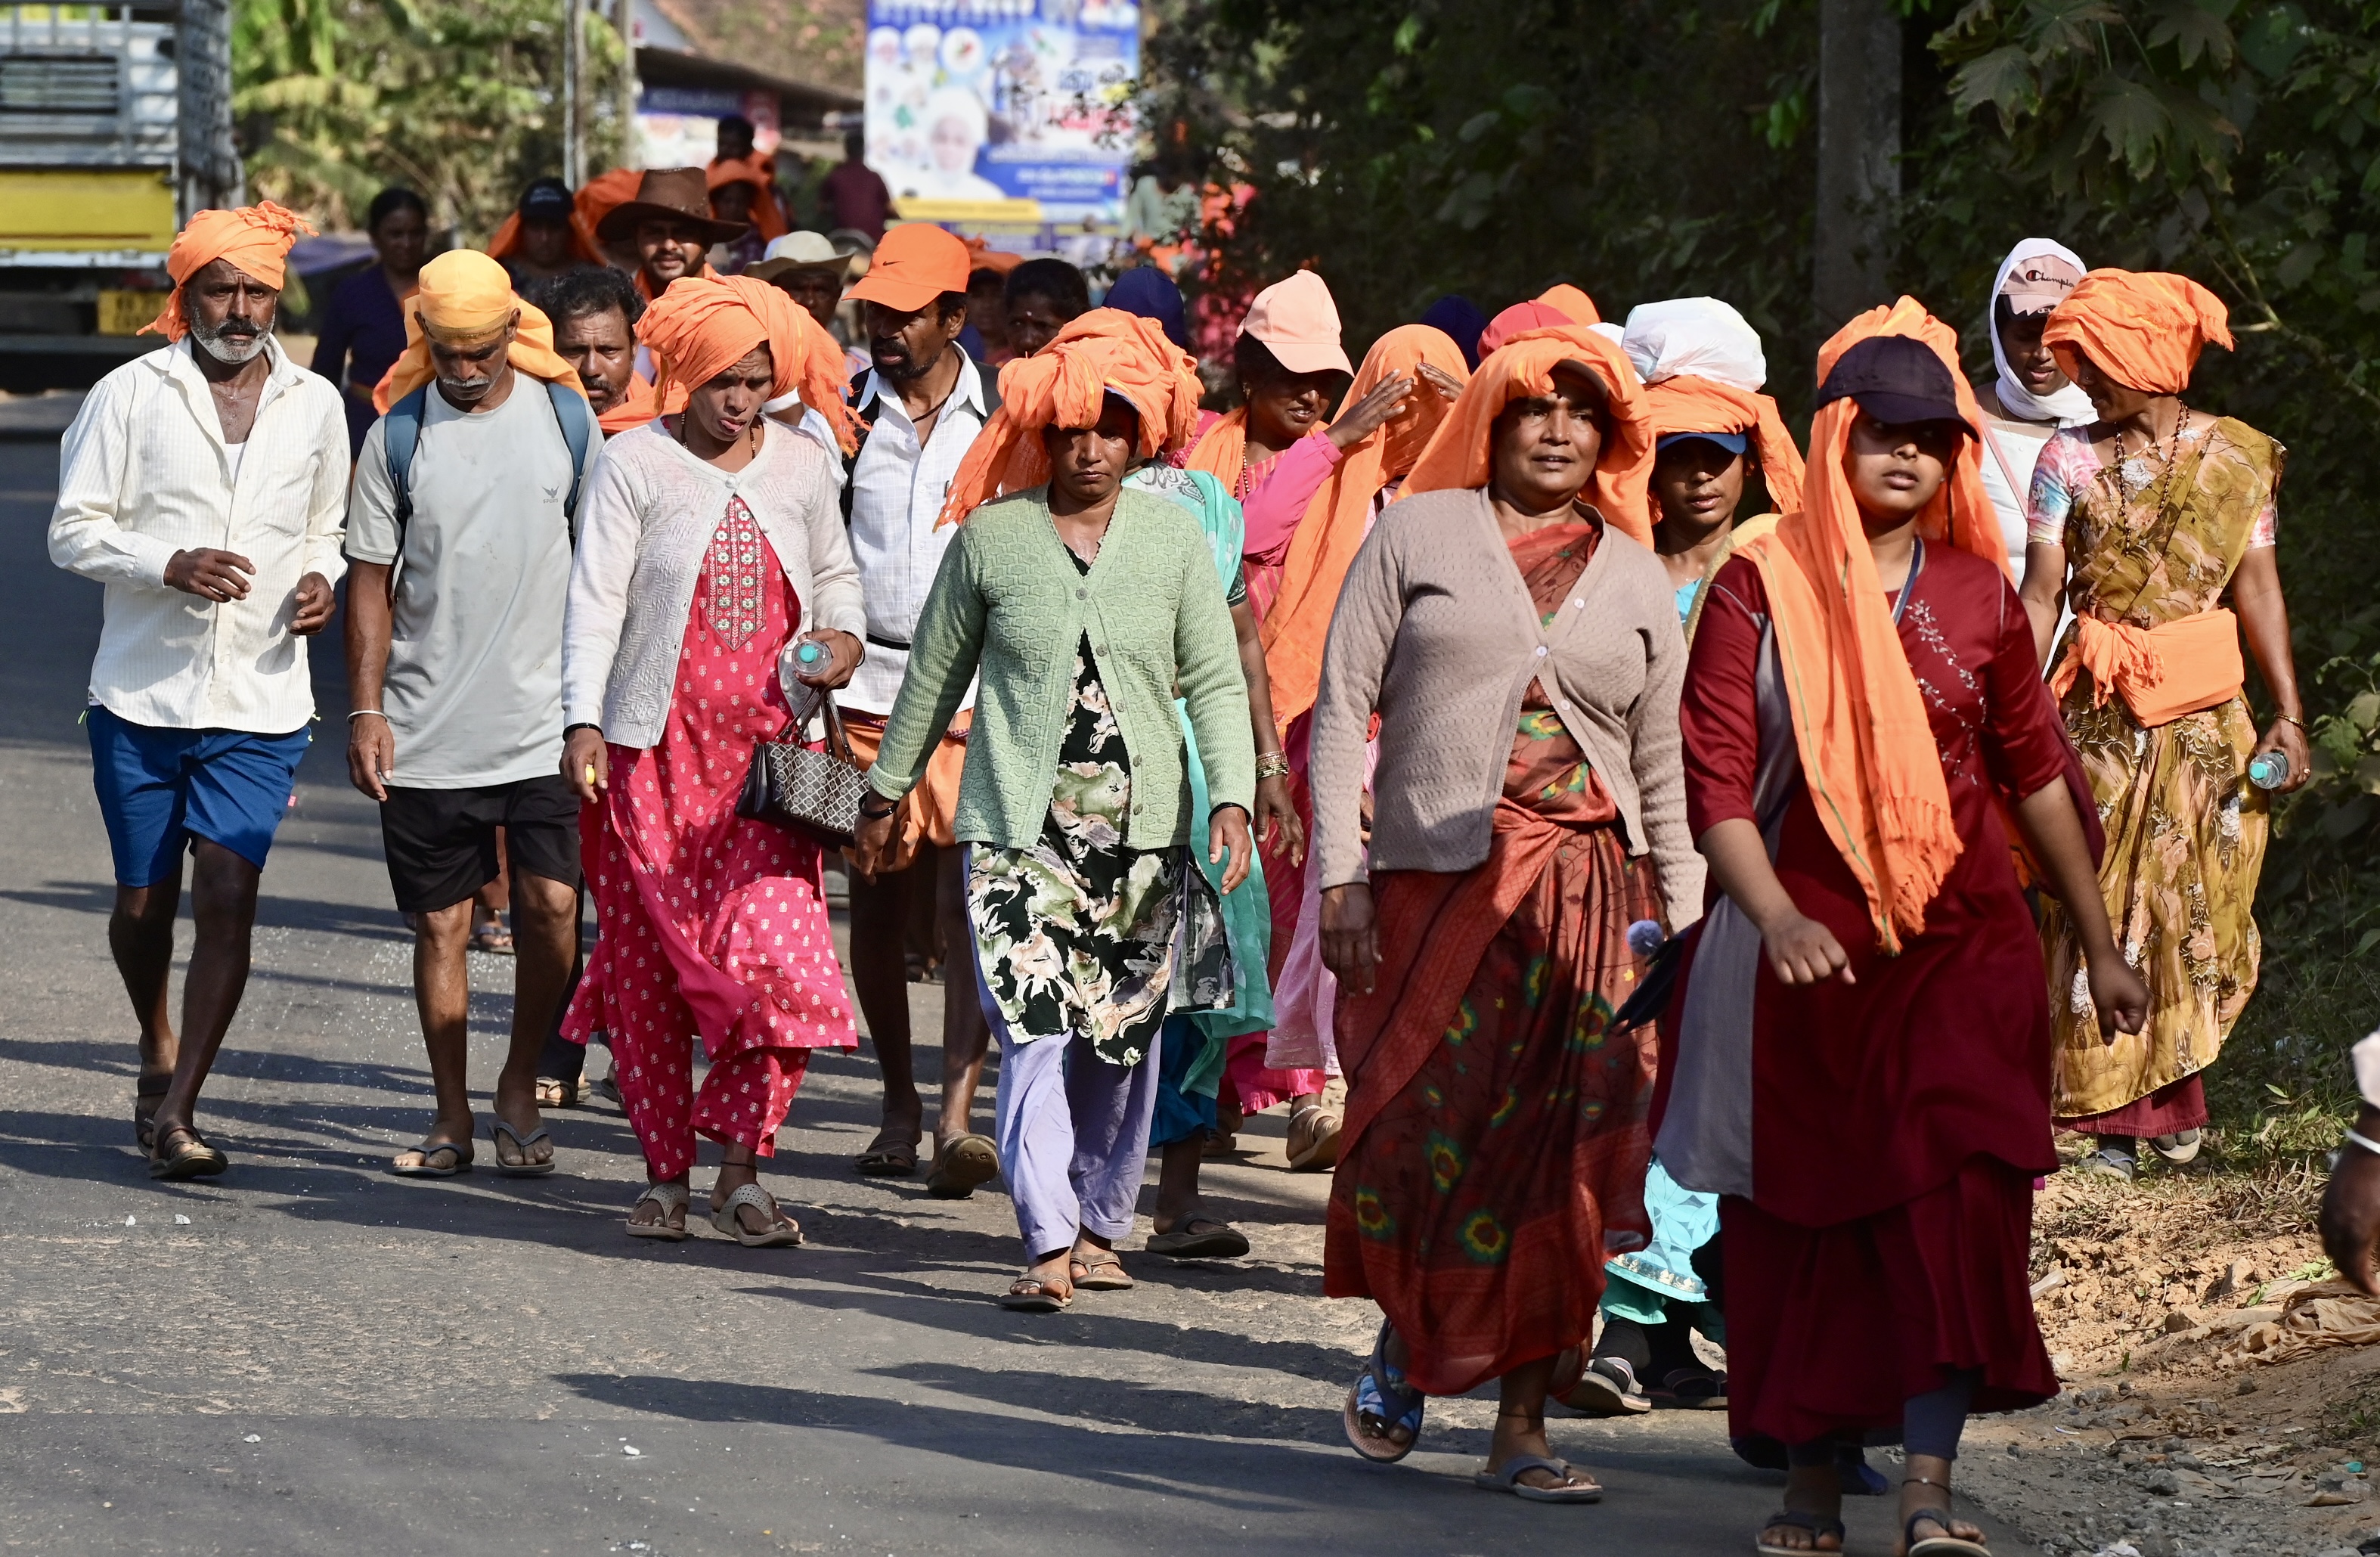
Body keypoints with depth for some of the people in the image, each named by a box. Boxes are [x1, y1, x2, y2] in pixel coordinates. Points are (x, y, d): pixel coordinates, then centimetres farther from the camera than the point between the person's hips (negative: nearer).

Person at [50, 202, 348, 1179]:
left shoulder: (315, 405, 8)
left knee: (228, 893, -12)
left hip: (259, 701, 1)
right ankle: (158, 1048, 37)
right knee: (144, 900, 9)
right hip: (141, 694, -1)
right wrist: (169, 565, -19)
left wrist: (323, 581, -1)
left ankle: (174, 1110, -10)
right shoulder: (131, 395, -2)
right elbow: (73, 530, -2)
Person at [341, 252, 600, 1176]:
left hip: (543, 722, 0)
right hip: (427, 733, 0)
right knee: (440, 923, 5)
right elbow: (371, 579, 4)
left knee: (551, 906, -9)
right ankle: (452, 1118, 15)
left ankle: (520, 1090, 9)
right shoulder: (399, 435, 1)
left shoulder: (565, 420, 2)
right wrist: (365, 708, -3)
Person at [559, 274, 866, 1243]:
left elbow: (834, 575, 25)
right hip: (653, 755, -2)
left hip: (767, 753, 2)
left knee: (778, 959, -11)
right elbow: (596, 596, -6)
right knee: (649, 964, 2)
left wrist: (843, 637, 3)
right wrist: (583, 721, -17)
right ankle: (664, 1172, 13)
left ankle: (739, 1170, -5)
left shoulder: (799, 469, 10)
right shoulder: (634, 465, -1)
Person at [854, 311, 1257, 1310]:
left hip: (1144, 825, 2)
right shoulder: (990, 538, 2)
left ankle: (1099, 1226, 22)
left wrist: (1232, 800, -6)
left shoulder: (1173, 539, 5)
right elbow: (935, 674, 13)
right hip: (1020, 825, -2)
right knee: (1035, 1029, -13)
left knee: (1124, 1039, 7)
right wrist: (885, 793, 19)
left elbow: (1215, 684, 6)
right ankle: (1049, 1245, -16)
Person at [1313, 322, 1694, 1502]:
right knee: (1424, 1136, -6)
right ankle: (1401, 1347, 23)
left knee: (1562, 1161, -3)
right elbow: (1342, 707, 2)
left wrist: (1681, 919, 8)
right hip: (1433, 877, -2)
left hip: (1590, 892, 2)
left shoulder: (1632, 575, 13)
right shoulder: (1418, 533, 5)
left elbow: (1663, 763, 15)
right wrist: (1339, 876, -7)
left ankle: (1521, 1427, 3)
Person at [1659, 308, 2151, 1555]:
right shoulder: (1761, 588, -2)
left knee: (1956, 1203, -13)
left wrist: (2099, 945, 19)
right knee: (1807, 1219, 6)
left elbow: (2034, 773, 16)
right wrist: (1774, 918, -26)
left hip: (1964, 946, 1)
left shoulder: (1977, 595, 6)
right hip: (1811, 953, -1)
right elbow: (1715, 781, -9)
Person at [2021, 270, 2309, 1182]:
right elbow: (2040, 595, -2)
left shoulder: (2237, 458, 3)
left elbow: (2257, 587, 4)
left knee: (2197, 905, 3)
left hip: (2207, 714, 1)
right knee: (2103, 907, -2)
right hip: (2101, 715, -1)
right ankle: (2116, 1115, 2)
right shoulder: (2070, 458, 0)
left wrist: (2288, 712, -1)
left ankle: (2171, 1092, 17)